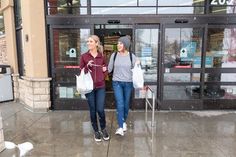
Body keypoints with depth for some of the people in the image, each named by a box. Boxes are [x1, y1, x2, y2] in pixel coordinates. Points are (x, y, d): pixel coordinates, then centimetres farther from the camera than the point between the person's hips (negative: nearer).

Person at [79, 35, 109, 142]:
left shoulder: (102, 57, 4)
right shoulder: (84, 56, -1)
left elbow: (106, 70, 16)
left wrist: (105, 70, -6)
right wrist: (87, 66, -16)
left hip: (100, 87, 1)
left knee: (100, 109, -1)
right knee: (92, 110, 8)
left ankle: (103, 129, 27)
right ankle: (96, 131, 28)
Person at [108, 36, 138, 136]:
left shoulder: (132, 56, -1)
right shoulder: (114, 55, -1)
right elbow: (109, 69, 5)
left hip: (128, 83, 1)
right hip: (117, 82, -1)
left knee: (126, 104, 12)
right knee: (120, 104, -10)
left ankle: (124, 122, 35)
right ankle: (120, 127, -5)